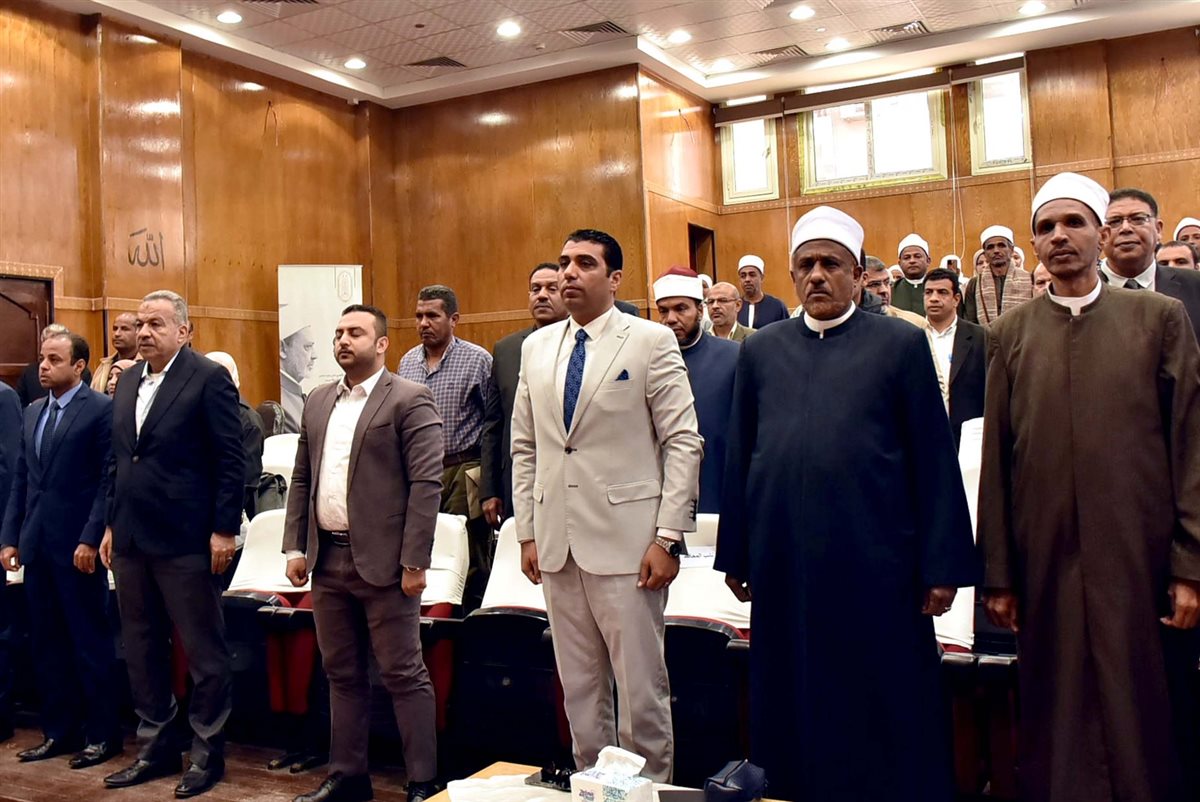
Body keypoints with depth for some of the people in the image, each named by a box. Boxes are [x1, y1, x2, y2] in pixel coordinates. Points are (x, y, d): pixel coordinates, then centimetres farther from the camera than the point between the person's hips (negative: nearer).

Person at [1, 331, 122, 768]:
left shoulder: (101, 409, -7)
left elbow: (109, 481, -11)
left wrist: (91, 539, -16)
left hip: (78, 545, -7)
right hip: (36, 545, 7)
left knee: (90, 641, 2)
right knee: (46, 643, 12)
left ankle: (101, 734, 12)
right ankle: (59, 731, 23)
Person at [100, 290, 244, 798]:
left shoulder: (208, 379, -8)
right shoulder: (127, 382, 13)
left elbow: (231, 461, -11)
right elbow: (116, 459, 18)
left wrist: (224, 530, -14)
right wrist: (111, 524, 14)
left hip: (185, 541, -7)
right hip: (131, 540, 7)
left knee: (203, 651, 3)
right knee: (141, 649, 15)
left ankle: (208, 752, 17)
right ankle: (156, 747, 29)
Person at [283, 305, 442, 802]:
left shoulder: (410, 400, -7)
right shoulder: (318, 401, 14)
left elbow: (427, 485, -12)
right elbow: (301, 479, 17)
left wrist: (414, 561, -15)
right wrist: (295, 547, 9)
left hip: (382, 561, -6)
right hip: (327, 560, 7)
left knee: (403, 675, 1)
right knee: (342, 674, 15)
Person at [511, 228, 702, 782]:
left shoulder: (651, 341, -3)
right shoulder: (536, 347, 11)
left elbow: (683, 442, -6)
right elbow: (524, 447, 13)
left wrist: (668, 537, -11)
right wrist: (527, 533, 9)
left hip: (626, 543, -4)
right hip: (558, 544, 5)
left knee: (641, 686, 3)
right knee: (578, 688, 14)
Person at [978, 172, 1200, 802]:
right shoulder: (1011, 333, 6)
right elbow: (995, 458, 5)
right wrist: (997, 574, 3)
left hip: (1138, 559, -1)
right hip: (1046, 564, 1)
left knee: (1144, 714, 8)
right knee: (1056, 722, 9)